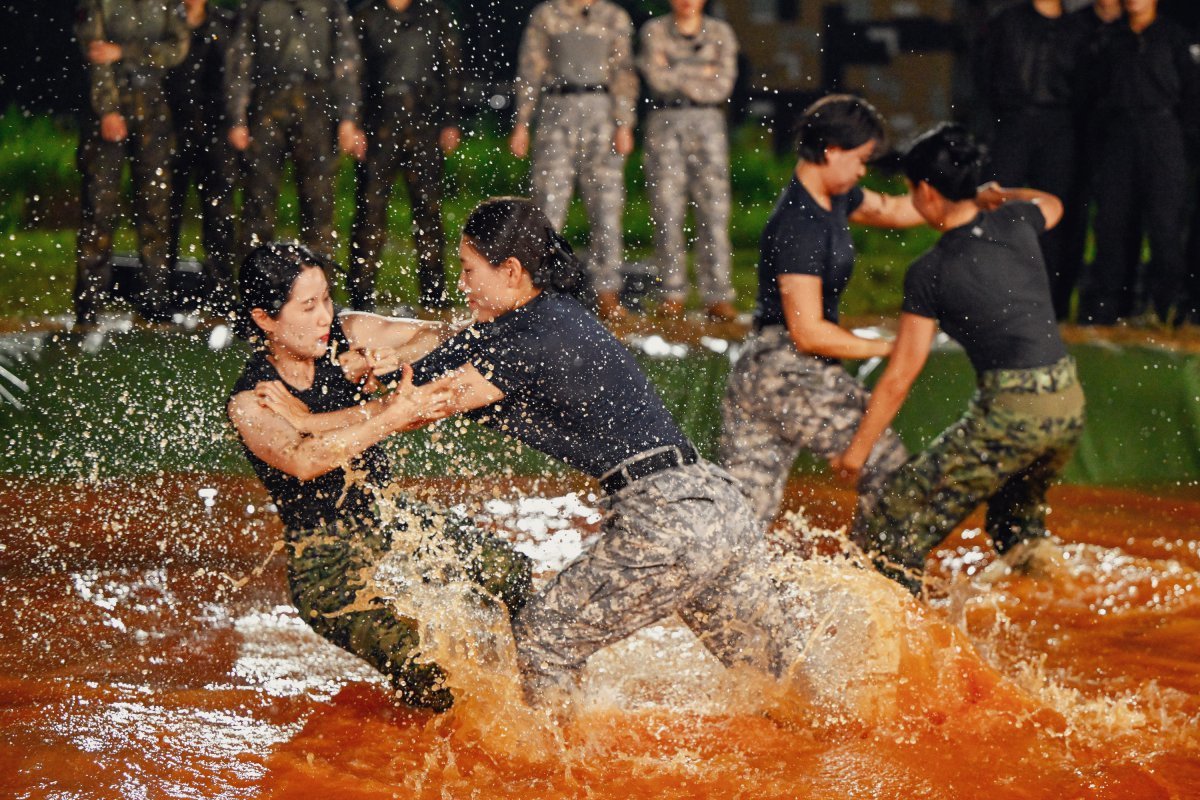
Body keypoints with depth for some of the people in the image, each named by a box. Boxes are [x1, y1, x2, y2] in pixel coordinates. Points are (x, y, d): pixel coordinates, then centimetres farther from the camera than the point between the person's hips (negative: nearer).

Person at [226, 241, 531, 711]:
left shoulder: (345, 338, -2)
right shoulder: (250, 403, -15)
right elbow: (302, 461, -35)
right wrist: (388, 418, -41)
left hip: (393, 522, 6)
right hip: (327, 566, -6)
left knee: (519, 581, -5)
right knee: (430, 681, -23)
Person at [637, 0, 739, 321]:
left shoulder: (721, 33, 8)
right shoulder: (654, 31, 6)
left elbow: (722, 86, -4)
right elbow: (657, 78, -8)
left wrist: (677, 75, -4)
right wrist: (700, 72, -5)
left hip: (708, 124, 0)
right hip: (665, 123, 0)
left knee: (714, 209, -6)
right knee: (666, 211, -2)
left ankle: (718, 297, -5)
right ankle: (672, 294, 4)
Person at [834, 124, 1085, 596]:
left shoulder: (930, 273, -8)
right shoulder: (1016, 222, 5)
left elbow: (900, 377, -4)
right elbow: (1052, 205, 33)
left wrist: (857, 449, 4)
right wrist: (996, 196, 44)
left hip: (1010, 414, -7)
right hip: (1069, 404, 7)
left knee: (888, 538, -1)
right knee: (1015, 523, 36)